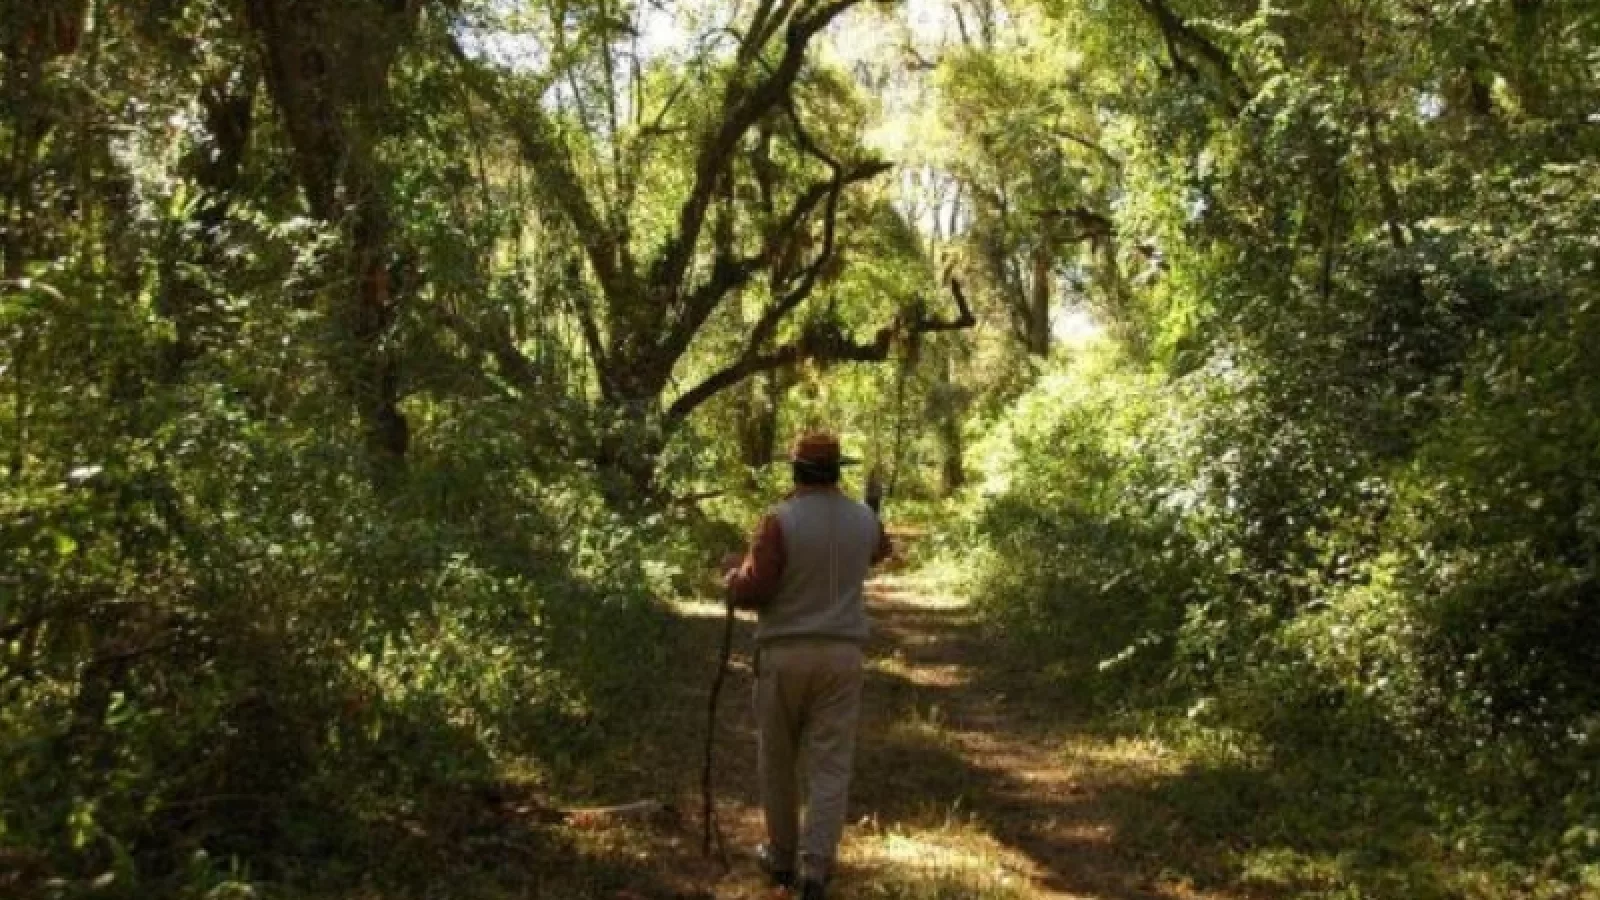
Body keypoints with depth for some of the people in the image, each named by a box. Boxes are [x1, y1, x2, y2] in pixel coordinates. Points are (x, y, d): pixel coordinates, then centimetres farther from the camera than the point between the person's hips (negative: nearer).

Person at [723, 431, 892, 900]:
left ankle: (781, 857, 28)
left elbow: (749, 593, -17)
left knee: (779, 762, 15)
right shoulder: (864, 519, 2)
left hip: (784, 654, -2)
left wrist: (734, 574, 4)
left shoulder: (781, 520, -14)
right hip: (841, 655, 3)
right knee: (830, 766, 3)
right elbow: (881, 549, 27)